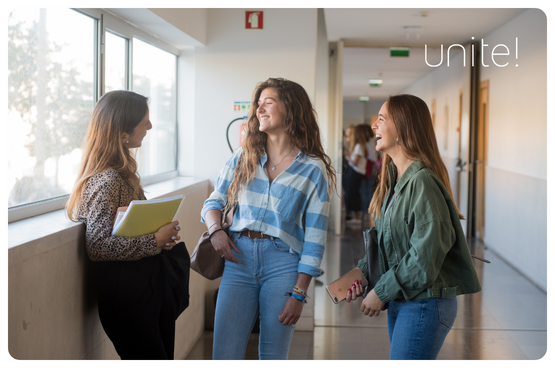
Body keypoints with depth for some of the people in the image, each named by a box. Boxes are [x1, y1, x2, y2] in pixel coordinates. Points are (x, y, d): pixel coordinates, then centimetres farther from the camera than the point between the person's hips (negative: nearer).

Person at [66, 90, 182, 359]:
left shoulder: (124, 171, 11)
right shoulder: (106, 180, -18)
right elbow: (98, 247, -25)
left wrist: (162, 235, 2)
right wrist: (155, 241, -18)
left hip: (153, 284, 9)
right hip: (127, 294, -9)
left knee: (165, 356, 16)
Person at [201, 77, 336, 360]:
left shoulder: (314, 169, -1)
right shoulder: (243, 158, 11)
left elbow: (315, 237, -3)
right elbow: (214, 202, 17)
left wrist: (299, 293, -7)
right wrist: (215, 230, -6)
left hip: (283, 264, -2)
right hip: (239, 259, 3)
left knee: (273, 356, 7)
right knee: (224, 354, -2)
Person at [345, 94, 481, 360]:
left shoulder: (422, 181, -20)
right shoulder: (393, 178, 10)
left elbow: (425, 256, -23)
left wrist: (382, 292, -15)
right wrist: (362, 274, 1)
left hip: (424, 305, -9)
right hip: (400, 301, 9)